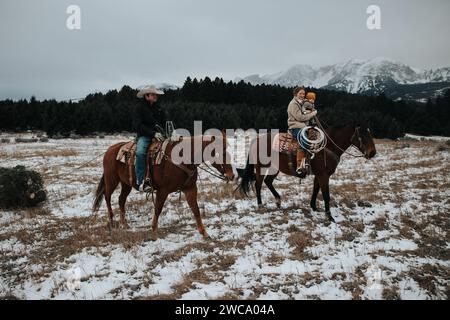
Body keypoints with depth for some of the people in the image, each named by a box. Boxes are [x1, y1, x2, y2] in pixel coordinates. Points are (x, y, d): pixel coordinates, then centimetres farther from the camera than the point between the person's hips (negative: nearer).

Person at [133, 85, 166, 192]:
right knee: (140, 152, -34)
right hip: (144, 136, -5)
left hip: (158, 135, 5)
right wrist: (152, 133, -21)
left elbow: (164, 123, 20)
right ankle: (140, 181, -29)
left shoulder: (158, 108, 17)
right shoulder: (139, 108, 0)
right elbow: (138, 125, -10)